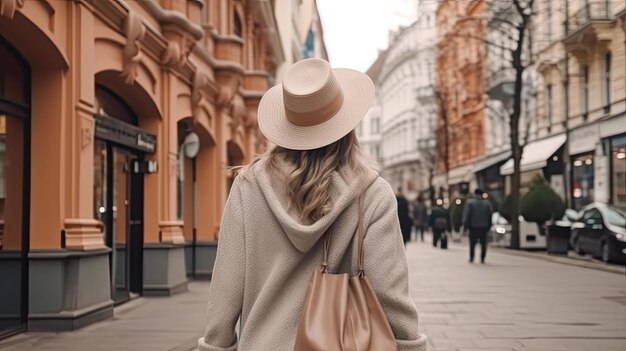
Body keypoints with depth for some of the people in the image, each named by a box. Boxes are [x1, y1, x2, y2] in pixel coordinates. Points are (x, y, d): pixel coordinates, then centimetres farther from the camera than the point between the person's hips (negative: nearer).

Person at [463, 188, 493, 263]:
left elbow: (466, 215, -5)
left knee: (472, 243, 7)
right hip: (484, 227, 1)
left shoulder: (470, 203, -4)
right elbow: (490, 216, 6)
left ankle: (471, 258, 6)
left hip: (473, 227, -1)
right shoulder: (487, 203, 3)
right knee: (483, 244, 7)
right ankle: (482, 259, 3)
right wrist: (488, 226, 12)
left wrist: (465, 226, -1)